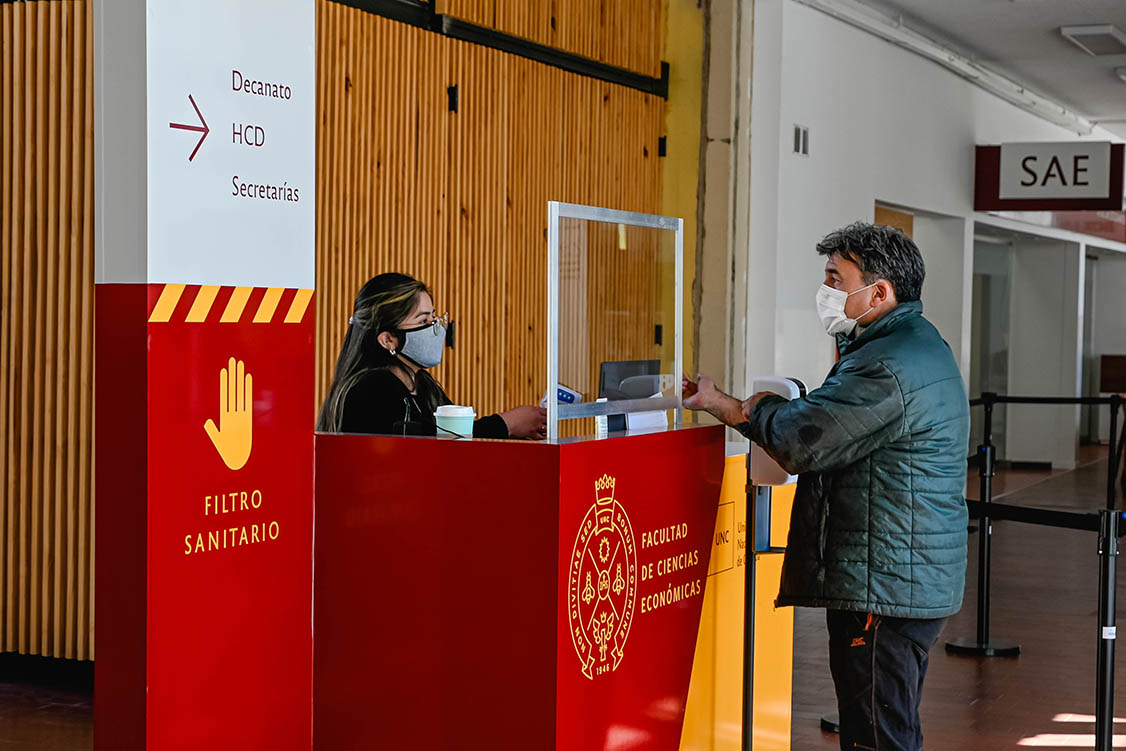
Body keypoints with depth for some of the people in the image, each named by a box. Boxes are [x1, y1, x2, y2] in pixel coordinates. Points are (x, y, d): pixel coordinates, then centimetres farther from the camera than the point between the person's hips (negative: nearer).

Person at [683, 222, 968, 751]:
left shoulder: (887, 368, -21)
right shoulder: (916, 343, 16)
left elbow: (799, 442, -18)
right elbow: (822, 420, 20)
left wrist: (759, 407, 4)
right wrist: (717, 403, 18)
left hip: (884, 587, -11)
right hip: (913, 582, 11)